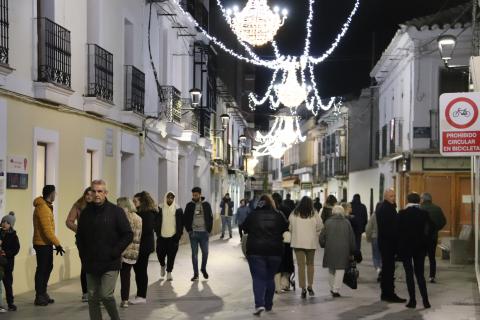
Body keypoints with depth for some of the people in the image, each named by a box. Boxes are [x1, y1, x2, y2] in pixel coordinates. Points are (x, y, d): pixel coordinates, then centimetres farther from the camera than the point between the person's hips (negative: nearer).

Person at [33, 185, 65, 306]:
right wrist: (57, 244, -20)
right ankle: (39, 297, 4)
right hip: (42, 244, -10)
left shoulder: (45, 206, 13)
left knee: (47, 267, 17)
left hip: (46, 243, 10)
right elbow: (47, 230, -23)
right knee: (42, 269, -3)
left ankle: (43, 294, 26)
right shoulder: (42, 208, -19)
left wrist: (54, 243, 15)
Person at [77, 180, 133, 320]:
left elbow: (128, 235, -5)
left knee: (106, 295, -12)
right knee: (93, 298, 7)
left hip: (110, 264, -4)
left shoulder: (116, 211, -4)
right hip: (91, 264, 4)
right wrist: (83, 254, 5)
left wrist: (114, 252, -11)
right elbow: (79, 236, 17)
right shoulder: (86, 213, 7)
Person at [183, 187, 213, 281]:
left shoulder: (206, 205, 1)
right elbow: (185, 219, 4)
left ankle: (203, 269, 30)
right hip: (193, 233, 0)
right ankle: (195, 274, 9)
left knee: (205, 252, 6)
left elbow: (210, 218, 4)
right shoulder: (189, 205, 1)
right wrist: (189, 230, -4)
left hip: (204, 233, 0)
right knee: (194, 254, 3)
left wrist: (209, 230, -3)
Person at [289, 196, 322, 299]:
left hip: (298, 242, 0)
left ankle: (303, 288, -5)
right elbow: (319, 228, 0)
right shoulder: (314, 214, -4)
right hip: (311, 242, 0)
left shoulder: (294, 214, -2)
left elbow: (290, 227, 2)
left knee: (301, 265, 1)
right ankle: (310, 286, 18)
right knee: (310, 264, 16)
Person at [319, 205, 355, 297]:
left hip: (330, 249, 1)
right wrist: (352, 251, 16)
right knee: (340, 269, 0)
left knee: (331, 270, 15)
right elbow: (352, 239, 8)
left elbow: (322, 237, 3)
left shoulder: (328, 222, 2)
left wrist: (323, 245, 22)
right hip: (343, 249, -1)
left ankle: (332, 288, 19)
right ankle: (336, 290, -5)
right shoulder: (347, 223, 4)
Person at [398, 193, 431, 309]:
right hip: (420, 247, 2)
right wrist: (425, 246, 8)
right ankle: (425, 300, 3)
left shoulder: (402, 213, -8)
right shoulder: (424, 213, -2)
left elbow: (398, 231, -4)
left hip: (405, 247, -2)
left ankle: (412, 300, 2)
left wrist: (398, 248, 5)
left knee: (409, 273, 3)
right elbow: (427, 231, -1)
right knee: (420, 273, 10)